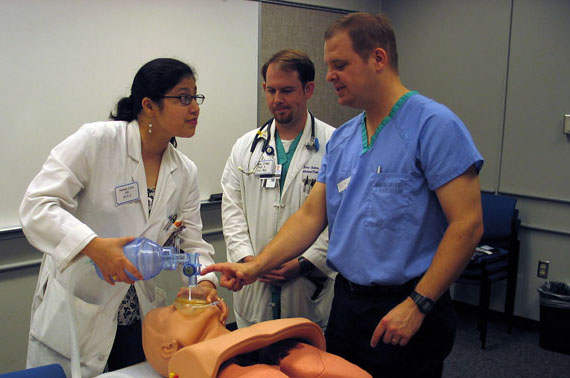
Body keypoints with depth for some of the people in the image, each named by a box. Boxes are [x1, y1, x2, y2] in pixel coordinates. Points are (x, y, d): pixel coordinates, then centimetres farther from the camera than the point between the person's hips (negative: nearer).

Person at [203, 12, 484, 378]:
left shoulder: (434, 125, -13)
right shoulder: (341, 138, 9)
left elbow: (467, 225, -17)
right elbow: (312, 215, 9)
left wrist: (417, 305, -19)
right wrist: (254, 267, -1)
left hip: (408, 311, -6)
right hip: (346, 303, 7)